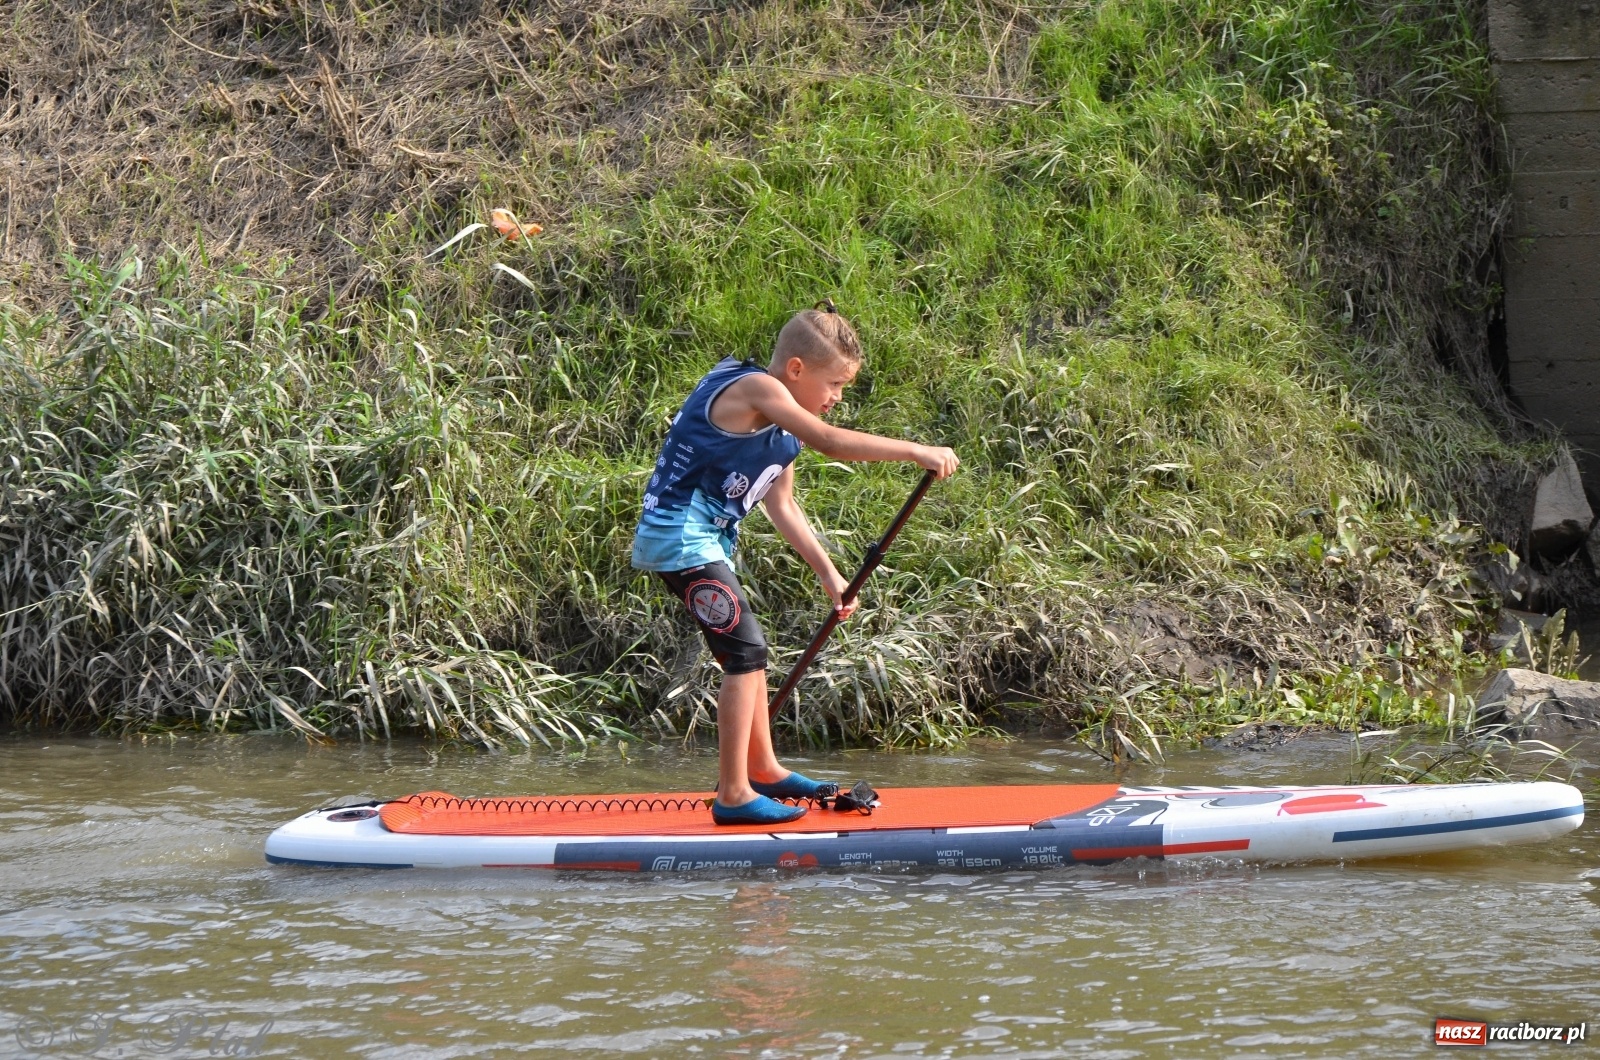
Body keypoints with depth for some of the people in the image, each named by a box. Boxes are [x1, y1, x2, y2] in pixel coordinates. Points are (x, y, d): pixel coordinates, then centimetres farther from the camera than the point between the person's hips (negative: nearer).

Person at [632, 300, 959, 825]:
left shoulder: (780, 427, 14)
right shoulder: (755, 390, -17)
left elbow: (781, 506, 19)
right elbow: (830, 442, -28)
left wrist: (828, 574, 16)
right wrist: (918, 452, -28)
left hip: (701, 538, 11)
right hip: (681, 536, -11)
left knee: (746, 651, 20)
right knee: (746, 652, -12)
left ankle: (762, 768, 35)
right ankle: (733, 795, -9)